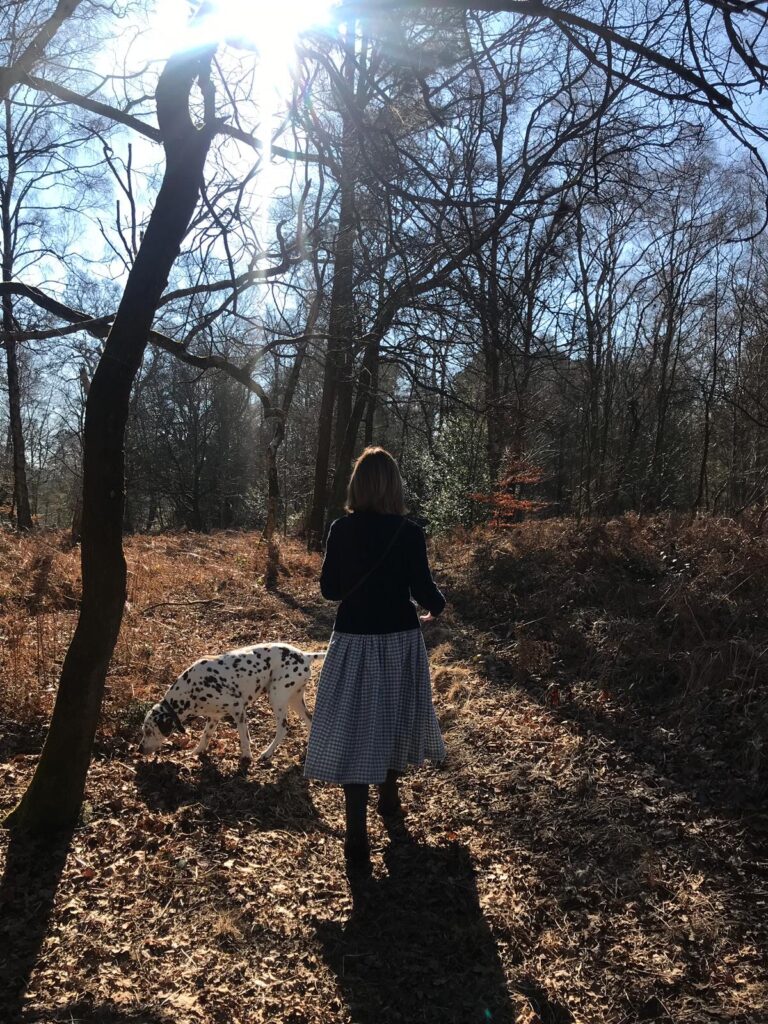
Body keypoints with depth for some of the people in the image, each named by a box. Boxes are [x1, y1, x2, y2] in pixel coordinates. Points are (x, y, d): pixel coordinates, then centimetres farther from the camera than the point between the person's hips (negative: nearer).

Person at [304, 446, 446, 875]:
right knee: (394, 716, 22)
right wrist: (438, 606, 15)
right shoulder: (409, 533, -11)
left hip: (353, 641, 0)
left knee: (353, 729, 3)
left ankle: (358, 839, 0)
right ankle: (390, 797, 43)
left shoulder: (341, 530, -5)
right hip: (399, 640, 0)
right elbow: (423, 590, -8)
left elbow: (330, 588, 2)